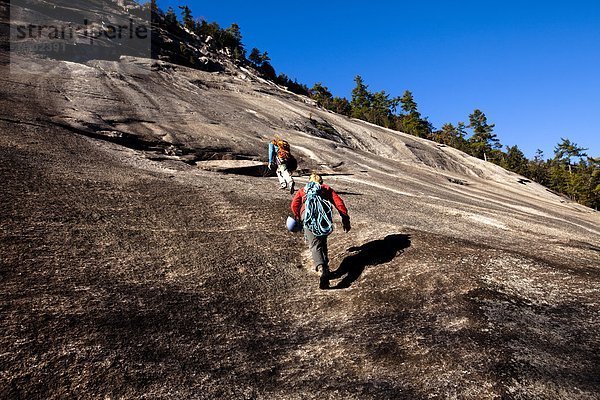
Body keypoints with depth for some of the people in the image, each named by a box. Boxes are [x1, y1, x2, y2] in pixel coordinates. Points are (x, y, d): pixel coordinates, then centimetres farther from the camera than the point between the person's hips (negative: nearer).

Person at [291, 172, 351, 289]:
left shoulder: (302, 190, 35)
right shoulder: (326, 189, 34)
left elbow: (294, 205, 17)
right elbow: (339, 202, 19)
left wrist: (298, 218, 32)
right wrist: (345, 219, 16)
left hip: (307, 213, -1)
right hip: (324, 212, 1)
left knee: (314, 245, -8)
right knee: (322, 241, 23)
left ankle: (322, 269, -31)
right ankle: (325, 265, 17)